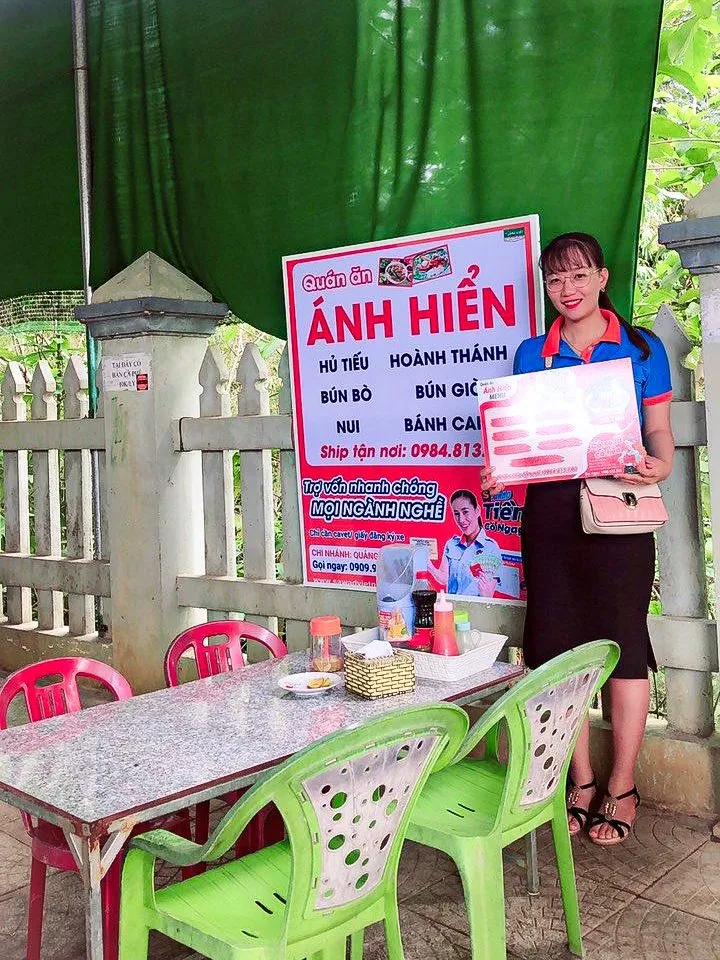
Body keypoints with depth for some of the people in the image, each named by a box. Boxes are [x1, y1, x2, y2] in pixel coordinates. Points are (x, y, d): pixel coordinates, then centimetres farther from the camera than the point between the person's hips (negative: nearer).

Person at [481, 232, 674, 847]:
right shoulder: (533, 353, 12)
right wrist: (499, 473, -5)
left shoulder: (641, 347, 6)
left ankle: (622, 790, 15)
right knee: (560, 643, 5)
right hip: (550, 511, 3)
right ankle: (581, 783, 20)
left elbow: (659, 429, 5)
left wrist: (661, 464, -16)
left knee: (622, 641, 1)